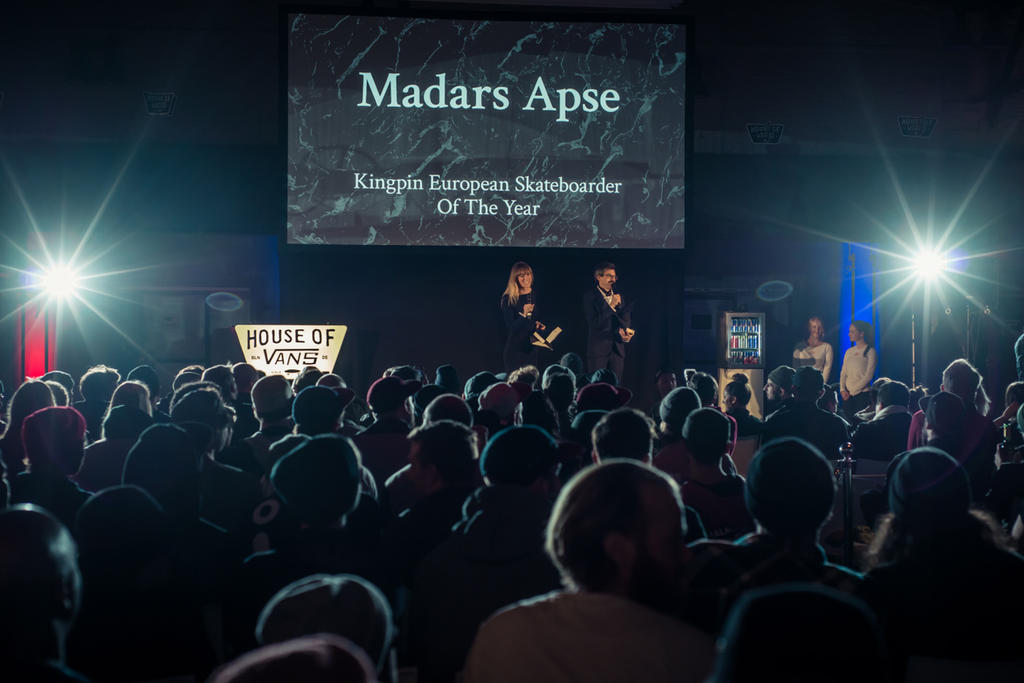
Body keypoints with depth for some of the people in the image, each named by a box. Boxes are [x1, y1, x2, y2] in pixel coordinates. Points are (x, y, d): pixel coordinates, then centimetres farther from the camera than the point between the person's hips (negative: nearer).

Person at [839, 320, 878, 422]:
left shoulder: (870, 352, -3)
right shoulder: (849, 351, 15)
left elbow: (868, 376, -9)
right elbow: (843, 372, 14)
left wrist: (852, 391, -11)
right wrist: (842, 389, -3)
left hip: (862, 394, -5)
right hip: (847, 396, 5)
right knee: (849, 424, 3)